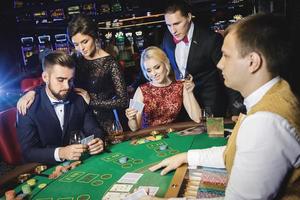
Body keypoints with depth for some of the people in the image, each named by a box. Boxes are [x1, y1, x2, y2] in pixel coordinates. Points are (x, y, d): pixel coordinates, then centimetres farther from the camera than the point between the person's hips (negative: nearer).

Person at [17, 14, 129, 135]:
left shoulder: (110, 63, -12)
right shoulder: (76, 59, 2)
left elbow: (123, 101, -13)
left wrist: (91, 102, -14)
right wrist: (32, 92, -19)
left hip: (104, 124, -4)